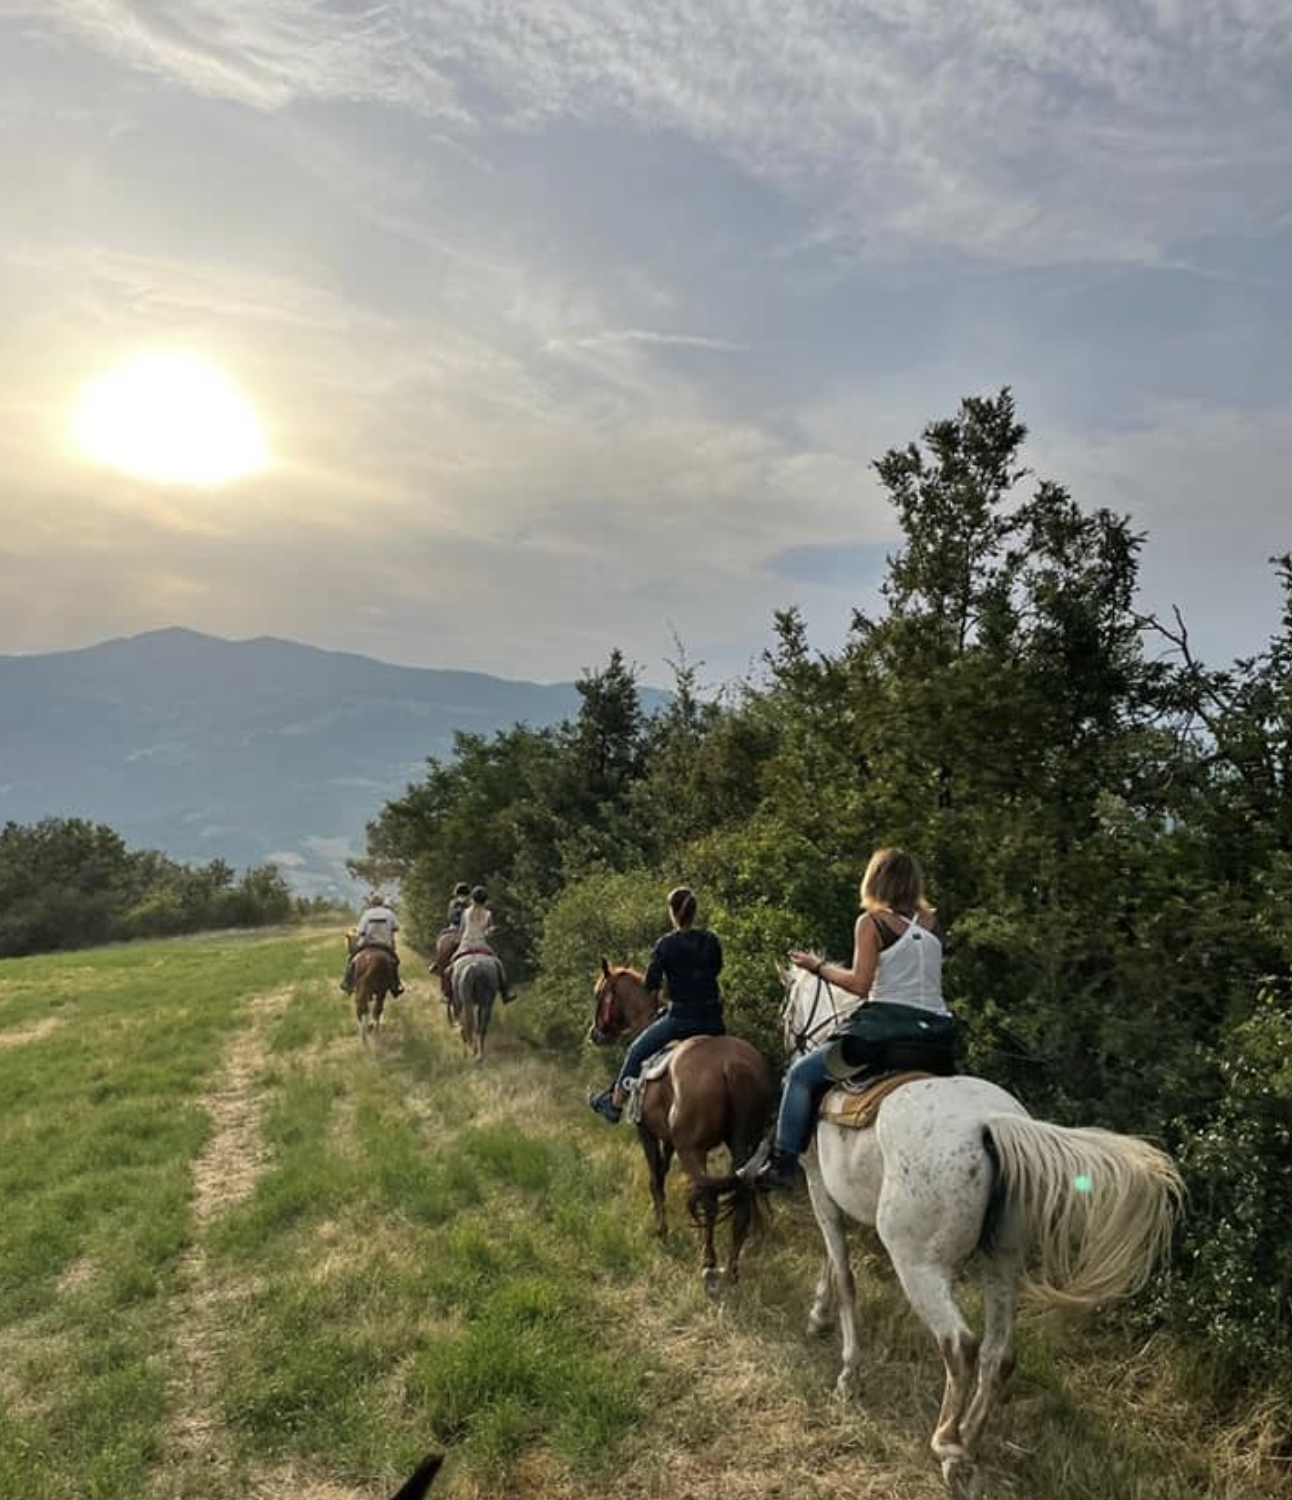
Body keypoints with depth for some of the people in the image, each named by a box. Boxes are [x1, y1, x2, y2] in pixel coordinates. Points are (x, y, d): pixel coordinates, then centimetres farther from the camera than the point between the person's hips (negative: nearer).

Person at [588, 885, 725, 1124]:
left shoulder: (666, 944, -11)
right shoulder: (712, 941, 2)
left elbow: (651, 983, -5)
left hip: (680, 1018, -4)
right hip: (713, 1020, 4)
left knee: (636, 1050, 15)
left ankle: (615, 1104, 24)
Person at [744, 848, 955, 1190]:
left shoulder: (871, 922, -4)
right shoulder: (932, 923, 12)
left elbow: (860, 983, -10)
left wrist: (818, 966, 3)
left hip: (886, 1028, -5)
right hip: (937, 1036, 6)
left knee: (802, 1075, 8)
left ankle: (782, 1161, 4)